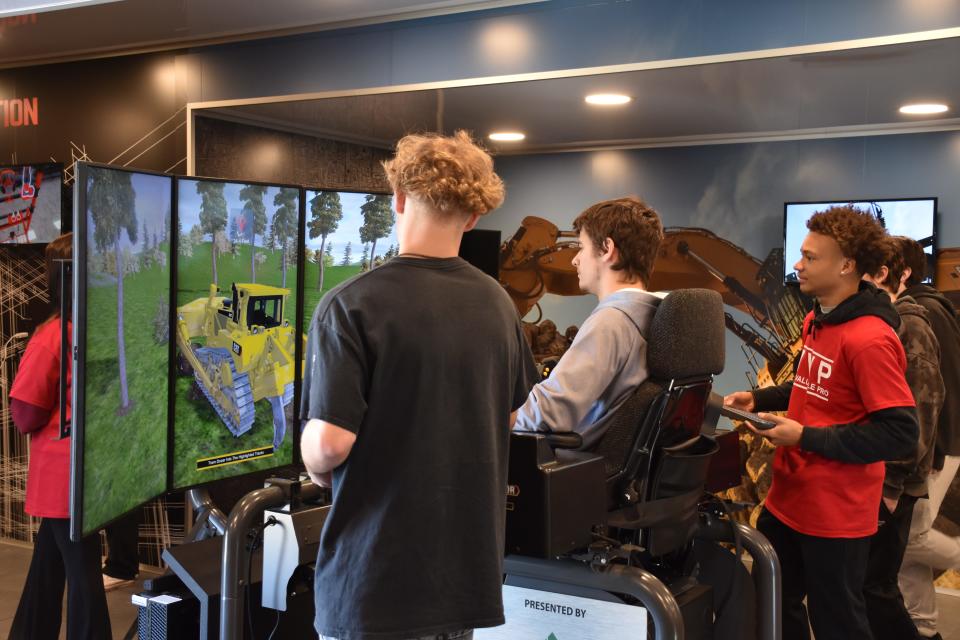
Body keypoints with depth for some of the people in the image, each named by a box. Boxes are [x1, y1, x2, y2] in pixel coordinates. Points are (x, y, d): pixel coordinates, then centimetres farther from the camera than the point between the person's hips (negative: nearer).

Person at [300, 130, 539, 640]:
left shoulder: (351, 306, -16)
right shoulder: (498, 304, 2)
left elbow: (330, 440, -21)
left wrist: (316, 469, 1)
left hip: (378, 576, -5)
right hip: (469, 566, 5)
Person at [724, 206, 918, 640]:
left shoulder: (870, 339, -24)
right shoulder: (816, 320, 8)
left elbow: (900, 436, -25)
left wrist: (806, 438, -24)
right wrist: (758, 399, 7)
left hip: (835, 514, -9)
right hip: (787, 499, 10)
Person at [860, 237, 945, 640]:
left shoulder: (909, 328, -14)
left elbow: (920, 414, -18)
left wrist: (892, 484, -18)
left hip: (885, 482, -8)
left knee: (873, 585, -3)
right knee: (864, 579, 14)